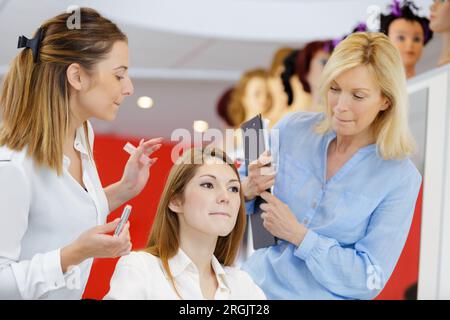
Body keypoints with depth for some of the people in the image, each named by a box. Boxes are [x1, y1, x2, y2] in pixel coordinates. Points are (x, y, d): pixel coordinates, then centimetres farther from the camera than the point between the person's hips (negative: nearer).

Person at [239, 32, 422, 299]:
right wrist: (247, 190, -12)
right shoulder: (293, 128, -1)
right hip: (254, 287, 4)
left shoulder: (401, 178, -9)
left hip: (326, 296, -4)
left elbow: (369, 280, -10)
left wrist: (298, 235, -16)